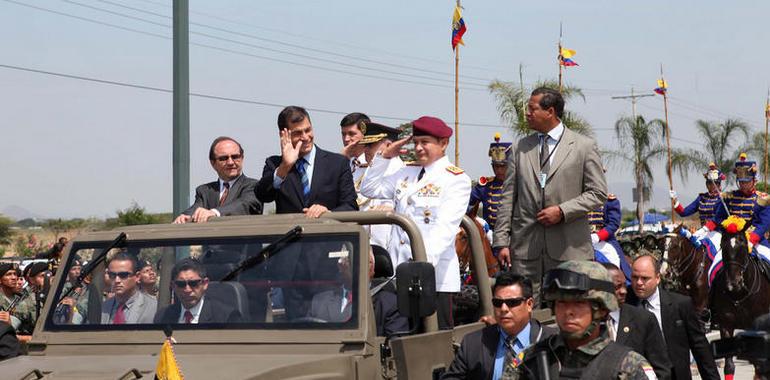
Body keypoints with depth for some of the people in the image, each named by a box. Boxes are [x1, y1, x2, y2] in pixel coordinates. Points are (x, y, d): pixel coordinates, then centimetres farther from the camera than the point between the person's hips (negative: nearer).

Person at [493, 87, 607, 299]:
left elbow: (598, 193, 1)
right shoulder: (521, 148, 13)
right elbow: (508, 197, 10)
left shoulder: (584, 147, 4)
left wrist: (562, 211, -11)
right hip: (525, 247, 2)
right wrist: (502, 241, 2)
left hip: (568, 248, -2)